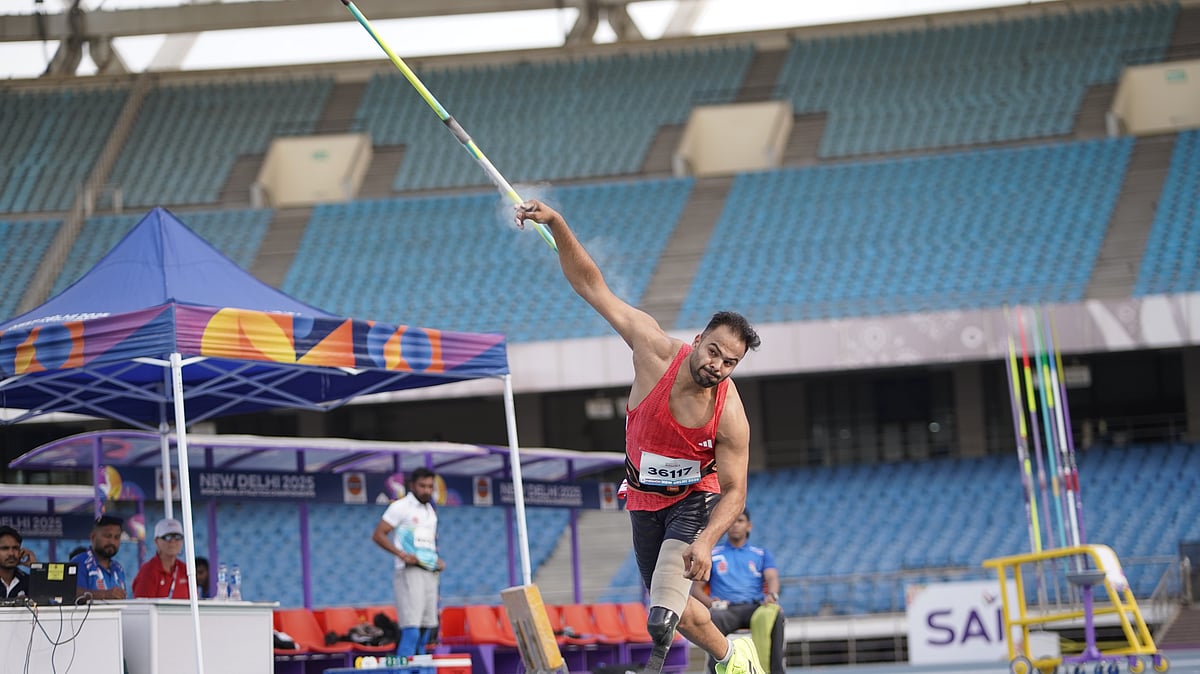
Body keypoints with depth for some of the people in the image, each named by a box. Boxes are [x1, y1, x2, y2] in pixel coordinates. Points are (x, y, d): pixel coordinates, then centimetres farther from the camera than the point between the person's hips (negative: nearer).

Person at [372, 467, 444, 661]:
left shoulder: (431, 511, 19)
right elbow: (378, 535, -8)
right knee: (411, 630, -17)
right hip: (409, 573, -8)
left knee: (426, 630, 7)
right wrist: (401, 554, -18)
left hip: (430, 574, 8)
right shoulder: (401, 507, -3)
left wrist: (437, 560, 11)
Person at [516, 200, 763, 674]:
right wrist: (557, 225, -31)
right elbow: (592, 287, -22)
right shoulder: (657, 351, -23)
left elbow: (734, 492, -19)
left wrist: (707, 542, -36)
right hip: (644, 499, 4)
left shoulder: (730, 418, -28)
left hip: (696, 499, -4)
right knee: (673, 608, 12)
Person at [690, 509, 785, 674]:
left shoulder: (762, 554, 26)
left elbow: (772, 578, 8)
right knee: (713, 618, -39)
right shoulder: (712, 554, 24)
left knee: (774, 614, -37)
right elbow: (696, 588, 16)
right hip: (725, 609, -1)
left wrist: (772, 595, -18)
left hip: (755, 606, 1)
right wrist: (710, 602, -8)